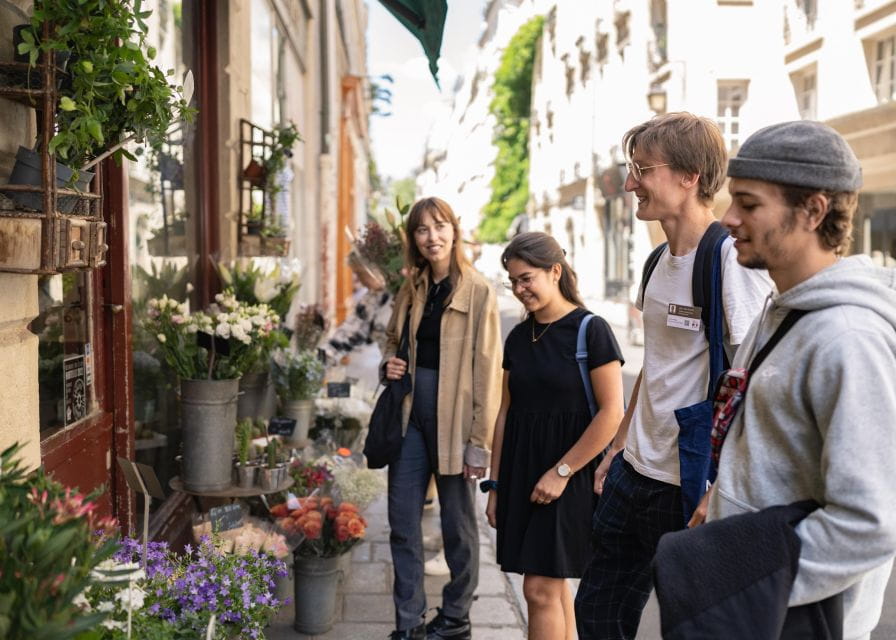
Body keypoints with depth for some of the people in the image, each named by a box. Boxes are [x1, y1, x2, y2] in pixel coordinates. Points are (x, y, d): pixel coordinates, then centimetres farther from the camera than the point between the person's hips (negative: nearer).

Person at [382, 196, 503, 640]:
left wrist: (480, 441, -14)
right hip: (411, 415, 5)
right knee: (402, 521, 6)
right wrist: (390, 364, 0)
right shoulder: (412, 290, 10)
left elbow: (487, 369, -10)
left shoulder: (478, 292, -7)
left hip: (452, 417, -5)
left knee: (457, 524, 8)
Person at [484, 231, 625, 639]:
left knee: (540, 587, -6)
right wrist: (495, 484, 11)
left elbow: (612, 413, -14)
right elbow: (506, 412, 13)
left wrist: (562, 471, -14)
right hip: (522, 471, 6)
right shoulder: (518, 337, 9)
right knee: (554, 584, 12)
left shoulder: (590, 330, -10)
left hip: (568, 473, -6)